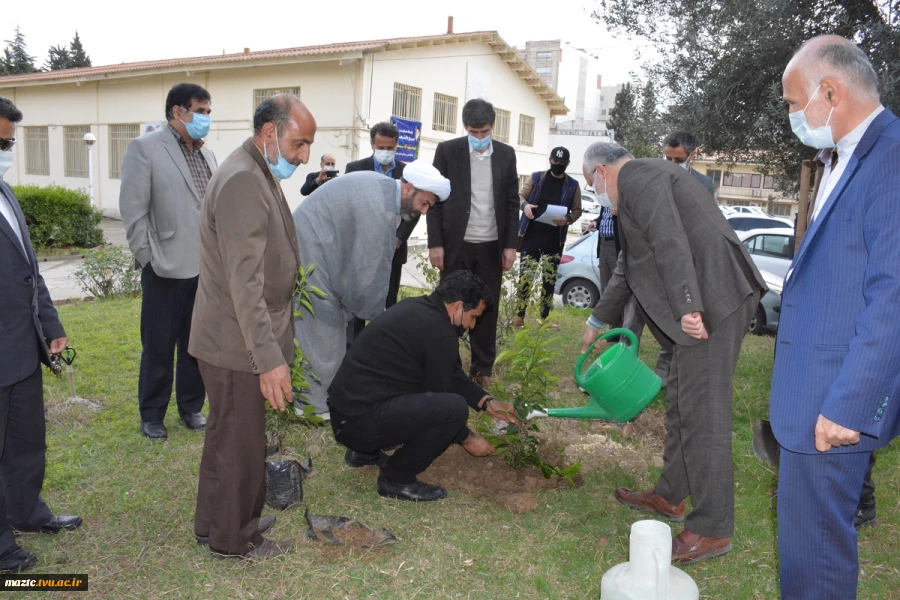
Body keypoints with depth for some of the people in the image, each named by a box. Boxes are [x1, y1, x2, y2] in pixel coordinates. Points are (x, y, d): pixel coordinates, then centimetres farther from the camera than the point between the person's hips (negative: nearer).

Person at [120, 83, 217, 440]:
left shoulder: (208, 155, 12)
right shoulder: (145, 148, -5)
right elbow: (133, 210, -8)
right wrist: (146, 259, -10)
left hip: (206, 267, 5)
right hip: (166, 267, -5)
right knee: (159, 346, 7)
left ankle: (191, 406, 29)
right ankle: (152, 414, 24)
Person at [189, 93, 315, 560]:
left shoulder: (260, 174, 11)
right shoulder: (243, 181, -23)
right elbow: (244, 283, -28)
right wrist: (269, 358, -30)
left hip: (244, 339, 10)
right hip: (236, 344, -10)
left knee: (230, 437, 22)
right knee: (239, 443, 7)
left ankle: (220, 521, 40)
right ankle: (233, 538, 26)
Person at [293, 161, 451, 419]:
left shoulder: (383, 187, 4)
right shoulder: (379, 208, -26)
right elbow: (371, 268, -20)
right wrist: (376, 312, -8)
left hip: (319, 250, 10)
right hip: (309, 253, -10)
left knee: (332, 322, 14)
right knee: (322, 328, -5)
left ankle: (313, 395, 25)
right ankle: (318, 404, 7)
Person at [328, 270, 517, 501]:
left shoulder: (417, 308, 11)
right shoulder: (440, 334, -18)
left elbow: (452, 374, 20)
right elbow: (440, 400, -7)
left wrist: (488, 403, 16)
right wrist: (467, 439, 8)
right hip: (360, 421, -10)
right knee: (454, 407, -20)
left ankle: (364, 451, 23)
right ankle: (396, 479, -2)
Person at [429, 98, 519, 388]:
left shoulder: (506, 154, 6)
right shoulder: (447, 150, -1)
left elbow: (512, 202, 8)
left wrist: (510, 244, 2)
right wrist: (435, 243, -8)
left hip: (492, 246, 2)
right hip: (456, 244, -2)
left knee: (487, 308, 7)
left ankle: (483, 368, 18)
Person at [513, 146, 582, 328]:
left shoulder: (572, 185, 4)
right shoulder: (536, 178, 4)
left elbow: (577, 210, 7)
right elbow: (521, 195, 7)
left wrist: (567, 219, -15)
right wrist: (525, 205, -16)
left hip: (554, 239, 0)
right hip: (531, 235, 0)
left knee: (549, 279, 6)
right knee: (525, 275, 1)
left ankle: (545, 317, 15)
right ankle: (520, 315, 9)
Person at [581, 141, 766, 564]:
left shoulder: (637, 177, -5)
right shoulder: (649, 176, 26)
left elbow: (670, 242, -21)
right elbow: (634, 263, 29)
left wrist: (687, 306, -26)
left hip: (713, 299, -11)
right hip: (701, 302, 11)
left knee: (702, 411, -5)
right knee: (681, 402, 18)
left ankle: (712, 529, 6)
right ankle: (671, 496, 32)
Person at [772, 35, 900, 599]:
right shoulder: (846, 159, 14)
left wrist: (848, 405, -21)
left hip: (838, 399, -10)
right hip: (813, 388, 10)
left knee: (813, 542, 4)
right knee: (805, 526, 22)